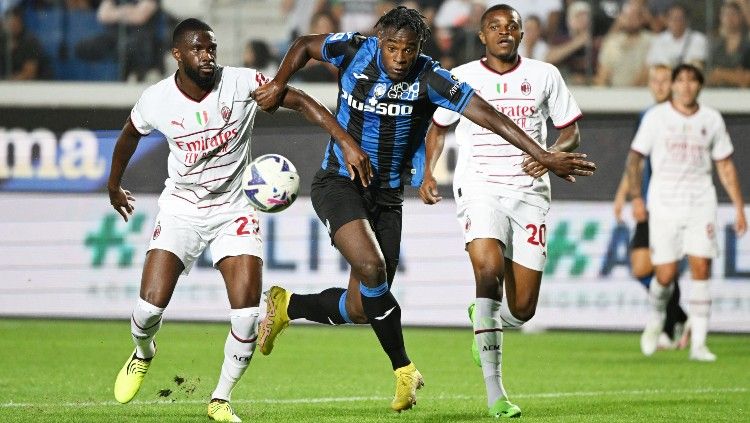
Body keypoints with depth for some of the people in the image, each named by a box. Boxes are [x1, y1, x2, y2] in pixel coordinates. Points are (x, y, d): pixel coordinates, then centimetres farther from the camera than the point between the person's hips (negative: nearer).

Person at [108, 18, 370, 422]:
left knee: (247, 312, -14)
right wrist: (114, 186, 26)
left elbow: (300, 101, -17)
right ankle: (143, 353, 25)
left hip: (234, 210, 0)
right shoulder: (155, 100, -10)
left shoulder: (241, 83, -16)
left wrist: (347, 142, -29)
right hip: (181, 209, 0)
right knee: (151, 304, -13)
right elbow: (129, 136, 11)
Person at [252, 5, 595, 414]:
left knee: (360, 309, 0)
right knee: (371, 267, -27)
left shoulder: (429, 79, -14)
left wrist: (544, 157, -25)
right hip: (338, 182, -2)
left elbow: (487, 114, -20)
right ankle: (403, 369, -10)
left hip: (387, 196, 2)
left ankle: (286, 306, 29)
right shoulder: (355, 51, -10)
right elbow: (304, 45, 10)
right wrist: (279, 84, -5)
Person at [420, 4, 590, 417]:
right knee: (489, 268, -29)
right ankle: (494, 391, -26)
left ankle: (482, 319, 37)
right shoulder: (461, 78, 5)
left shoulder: (544, 75, 6)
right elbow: (438, 127, 20)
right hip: (479, 187, -2)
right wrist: (428, 172, 5)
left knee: (522, 308, -4)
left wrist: (550, 155, -9)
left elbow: (571, 133, 12)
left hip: (529, 192, 2)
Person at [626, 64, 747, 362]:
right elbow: (635, 157, 6)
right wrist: (635, 197, -4)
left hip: (701, 203, 1)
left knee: (701, 269, -10)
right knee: (666, 275, -6)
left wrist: (739, 207, 8)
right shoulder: (656, 117, 1)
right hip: (664, 203, -1)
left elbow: (725, 166, 12)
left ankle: (698, 343, -6)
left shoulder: (711, 120, 6)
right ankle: (656, 320, 26)